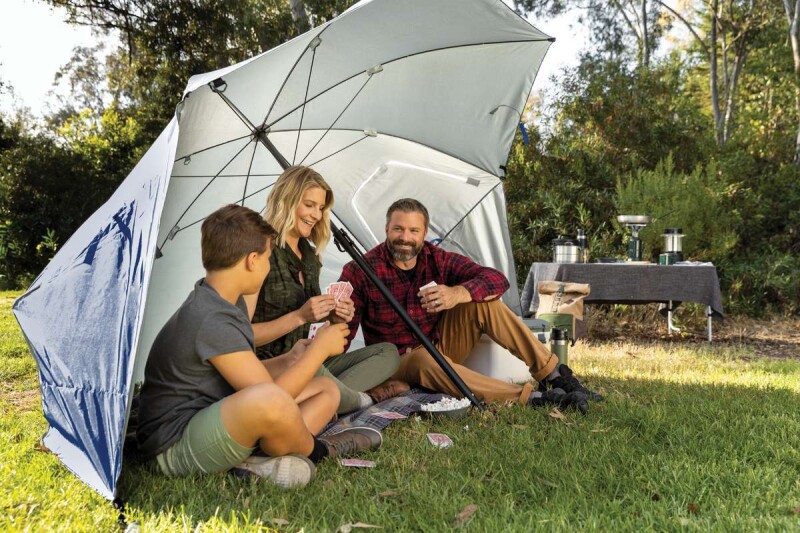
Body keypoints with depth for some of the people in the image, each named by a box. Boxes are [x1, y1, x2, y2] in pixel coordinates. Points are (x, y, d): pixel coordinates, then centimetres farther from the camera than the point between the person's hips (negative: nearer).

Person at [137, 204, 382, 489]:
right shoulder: (212, 321, -25)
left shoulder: (230, 303, 8)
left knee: (326, 390, 9)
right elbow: (268, 397, -23)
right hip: (175, 445, -10)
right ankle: (315, 450, -7)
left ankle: (260, 460, -13)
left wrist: (290, 359, 8)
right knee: (270, 399, -41)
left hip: (216, 421, 10)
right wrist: (320, 347, -12)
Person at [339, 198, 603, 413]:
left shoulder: (438, 260, -5)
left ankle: (555, 375, -15)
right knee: (425, 359, -39)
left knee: (484, 302, -17)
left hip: (440, 346, 4)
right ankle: (532, 398, -44)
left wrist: (458, 294, -33)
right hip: (399, 364, -4)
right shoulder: (359, 272, -14)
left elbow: (497, 280, -15)